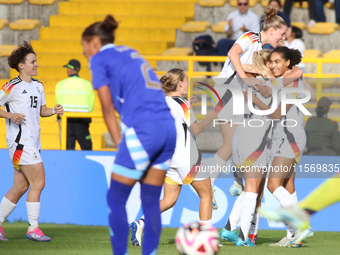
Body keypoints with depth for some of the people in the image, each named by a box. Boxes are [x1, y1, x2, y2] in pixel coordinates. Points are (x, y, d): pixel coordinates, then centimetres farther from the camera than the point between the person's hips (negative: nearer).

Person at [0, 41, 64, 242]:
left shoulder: (39, 86, 14)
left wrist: (54, 111, 3)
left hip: (33, 142, 8)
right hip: (20, 141, -8)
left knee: (20, 187, 10)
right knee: (38, 182, -11)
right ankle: (33, 229, -5)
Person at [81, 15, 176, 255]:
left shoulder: (99, 59, 6)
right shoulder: (131, 53, 26)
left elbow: (108, 108, 2)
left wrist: (119, 143, 9)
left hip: (143, 128, -7)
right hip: (168, 126, 7)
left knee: (116, 199, 4)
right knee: (151, 201, 11)